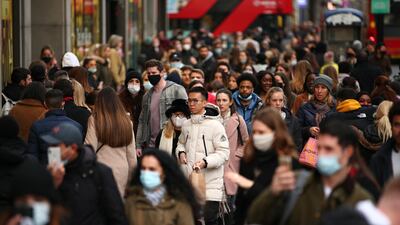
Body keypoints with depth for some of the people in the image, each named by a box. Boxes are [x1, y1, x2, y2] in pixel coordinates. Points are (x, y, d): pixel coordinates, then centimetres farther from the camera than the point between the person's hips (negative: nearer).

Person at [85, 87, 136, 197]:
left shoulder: (95, 120, -4)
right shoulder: (126, 121, 7)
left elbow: (90, 148, -7)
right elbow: (132, 155, 11)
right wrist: (132, 178, 19)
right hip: (122, 170, 4)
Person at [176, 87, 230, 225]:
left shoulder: (215, 125, -10)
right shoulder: (186, 125, 8)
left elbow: (223, 153, -12)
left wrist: (205, 162, -24)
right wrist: (181, 152, 4)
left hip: (210, 184, -6)